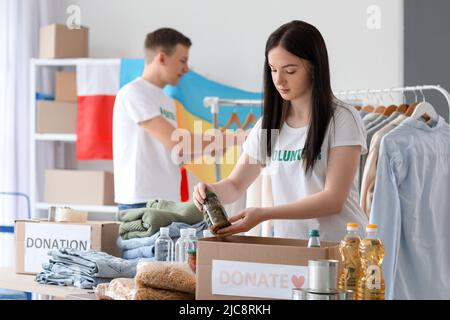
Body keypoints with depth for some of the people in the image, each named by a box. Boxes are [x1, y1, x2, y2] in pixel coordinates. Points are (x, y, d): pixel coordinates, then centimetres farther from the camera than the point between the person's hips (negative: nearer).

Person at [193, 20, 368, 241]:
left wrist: (264, 214, -22)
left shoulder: (342, 120, -6)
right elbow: (235, 185, 15)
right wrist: (212, 191, -9)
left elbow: (333, 200, -13)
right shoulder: (269, 124, 8)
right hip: (288, 247, 6)